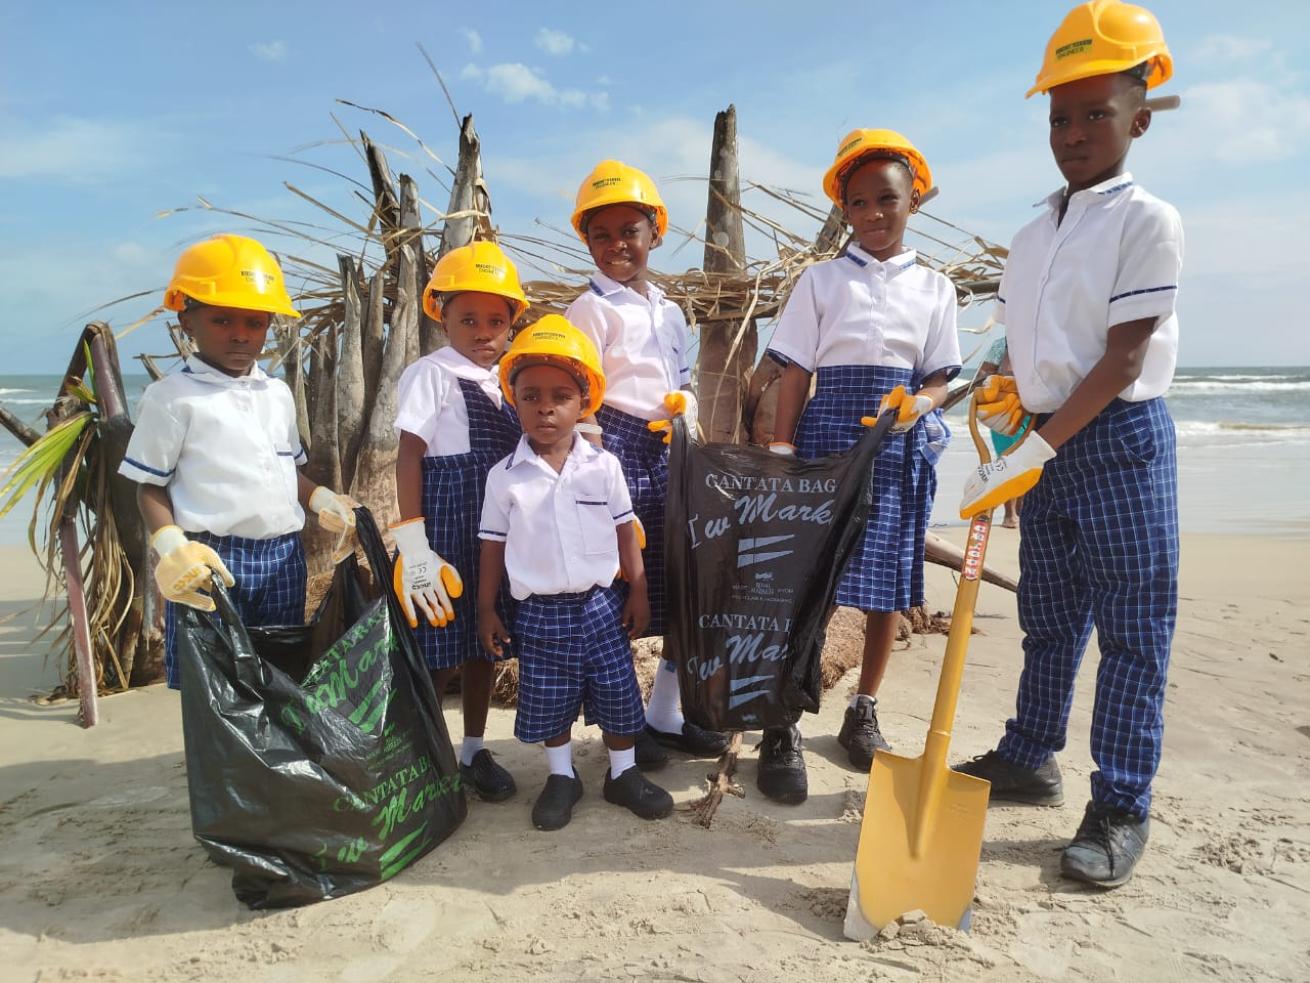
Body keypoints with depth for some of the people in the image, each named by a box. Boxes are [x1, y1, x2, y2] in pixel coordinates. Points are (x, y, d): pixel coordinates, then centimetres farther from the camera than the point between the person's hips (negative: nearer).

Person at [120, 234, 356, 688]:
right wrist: (171, 545, -19)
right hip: (211, 560, -5)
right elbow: (151, 486, -4)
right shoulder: (172, 397, -5)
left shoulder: (278, 394, 12)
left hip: (284, 554, 6)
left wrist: (323, 501, 4)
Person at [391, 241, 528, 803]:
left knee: (483, 640, 14)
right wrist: (411, 538, -18)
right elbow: (409, 455, -12)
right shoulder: (431, 375, -7)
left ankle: (473, 751, 28)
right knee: (441, 648, -1)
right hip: (448, 522, -6)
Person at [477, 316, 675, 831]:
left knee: (617, 692, 10)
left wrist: (638, 593, 2)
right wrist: (487, 611, 4)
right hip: (539, 611, 0)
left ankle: (623, 773, 31)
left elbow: (625, 533, 3)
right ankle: (562, 776, 34)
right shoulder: (504, 476, -5)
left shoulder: (604, 466, -4)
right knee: (548, 702, 12)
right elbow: (494, 547, 2)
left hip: (600, 604, 1)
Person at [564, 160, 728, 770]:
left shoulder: (669, 311, 18)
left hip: (664, 454, 7)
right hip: (617, 450, -7)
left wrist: (685, 416, 4)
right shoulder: (592, 308, -3)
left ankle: (664, 714, 23)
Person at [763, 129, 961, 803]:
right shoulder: (822, 280, 5)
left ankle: (863, 713, 27)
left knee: (888, 590, 8)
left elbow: (940, 377, 10)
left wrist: (919, 404, -13)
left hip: (898, 445, 3)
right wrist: (781, 455, -6)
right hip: (827, 434, -2)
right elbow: (794, 373, 1)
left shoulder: (934, 288, 11)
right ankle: (781, 728, 4)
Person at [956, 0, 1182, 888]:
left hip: (1119, 440, -7)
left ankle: (1121, 809, 9)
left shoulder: (1147, 220, -9)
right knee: (1048, 617, 16)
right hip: (1045, 447, 7)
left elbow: (1123, 358, -16)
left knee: (1130, 628, -1)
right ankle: (1031, 757, 30)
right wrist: (1013, 389, -1)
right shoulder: (1033, 235, 13)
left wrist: (1040, 448, -20)